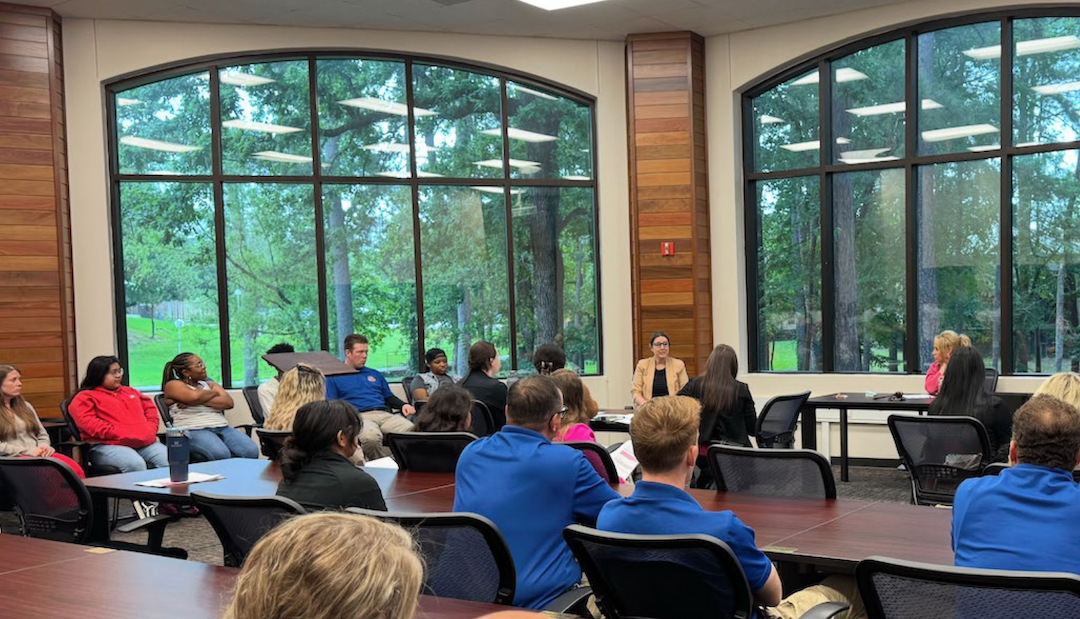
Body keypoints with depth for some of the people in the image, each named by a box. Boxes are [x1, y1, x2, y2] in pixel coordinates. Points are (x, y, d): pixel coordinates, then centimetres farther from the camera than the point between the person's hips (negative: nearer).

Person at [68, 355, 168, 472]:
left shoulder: (129, 391, 31)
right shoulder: (85, 397, 11)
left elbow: (149, 406, 33)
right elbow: (87, 422, -4)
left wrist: (151, 429, 11)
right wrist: (120, 435, -14)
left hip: (145, 443, 5)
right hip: (108, 446, -5)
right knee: (135, 464, -39)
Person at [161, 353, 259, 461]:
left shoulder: (209, 384, 25)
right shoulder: (173, 385, 10)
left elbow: (229, 402, 7)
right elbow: (194, 396, -12)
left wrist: (199, 401, -4)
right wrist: (214, 392, 9)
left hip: (222, 427, 5)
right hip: (193, 430, -5)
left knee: (251, 451, -25)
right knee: (220, 454, -37)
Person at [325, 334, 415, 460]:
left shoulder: (375, 374, 33)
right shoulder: (335, 377, 17)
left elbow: (389, 397, 35)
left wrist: (403, 405, 13)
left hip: (384, 414, 4)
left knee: (411, 430, -30)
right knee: (370, 436, -42)